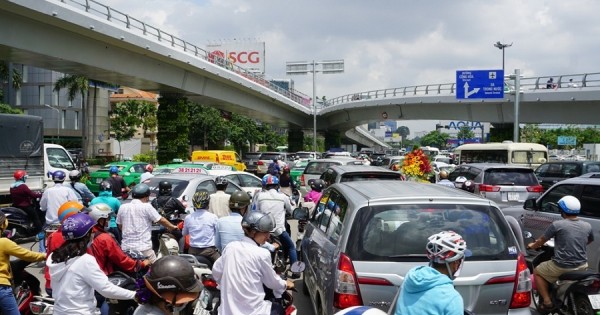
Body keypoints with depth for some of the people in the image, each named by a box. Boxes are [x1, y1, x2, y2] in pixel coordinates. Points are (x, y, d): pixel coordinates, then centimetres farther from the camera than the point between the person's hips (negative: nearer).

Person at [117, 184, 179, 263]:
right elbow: (161, 220, 0)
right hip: (143, 248, -5)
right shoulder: (146, 207, -7)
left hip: (126, 248, 5)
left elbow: (120, 226, 17)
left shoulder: (123, 207, 6)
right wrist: (172, 227, 17)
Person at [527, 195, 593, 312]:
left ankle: (547, 301, 9)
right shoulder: (587, 226, 1)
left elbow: (542, 240, 1)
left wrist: (532, 245, 22)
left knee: (537, 272, 19)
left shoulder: (557, 225, -13)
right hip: (582, 265, 5)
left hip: (562, 266, -5)